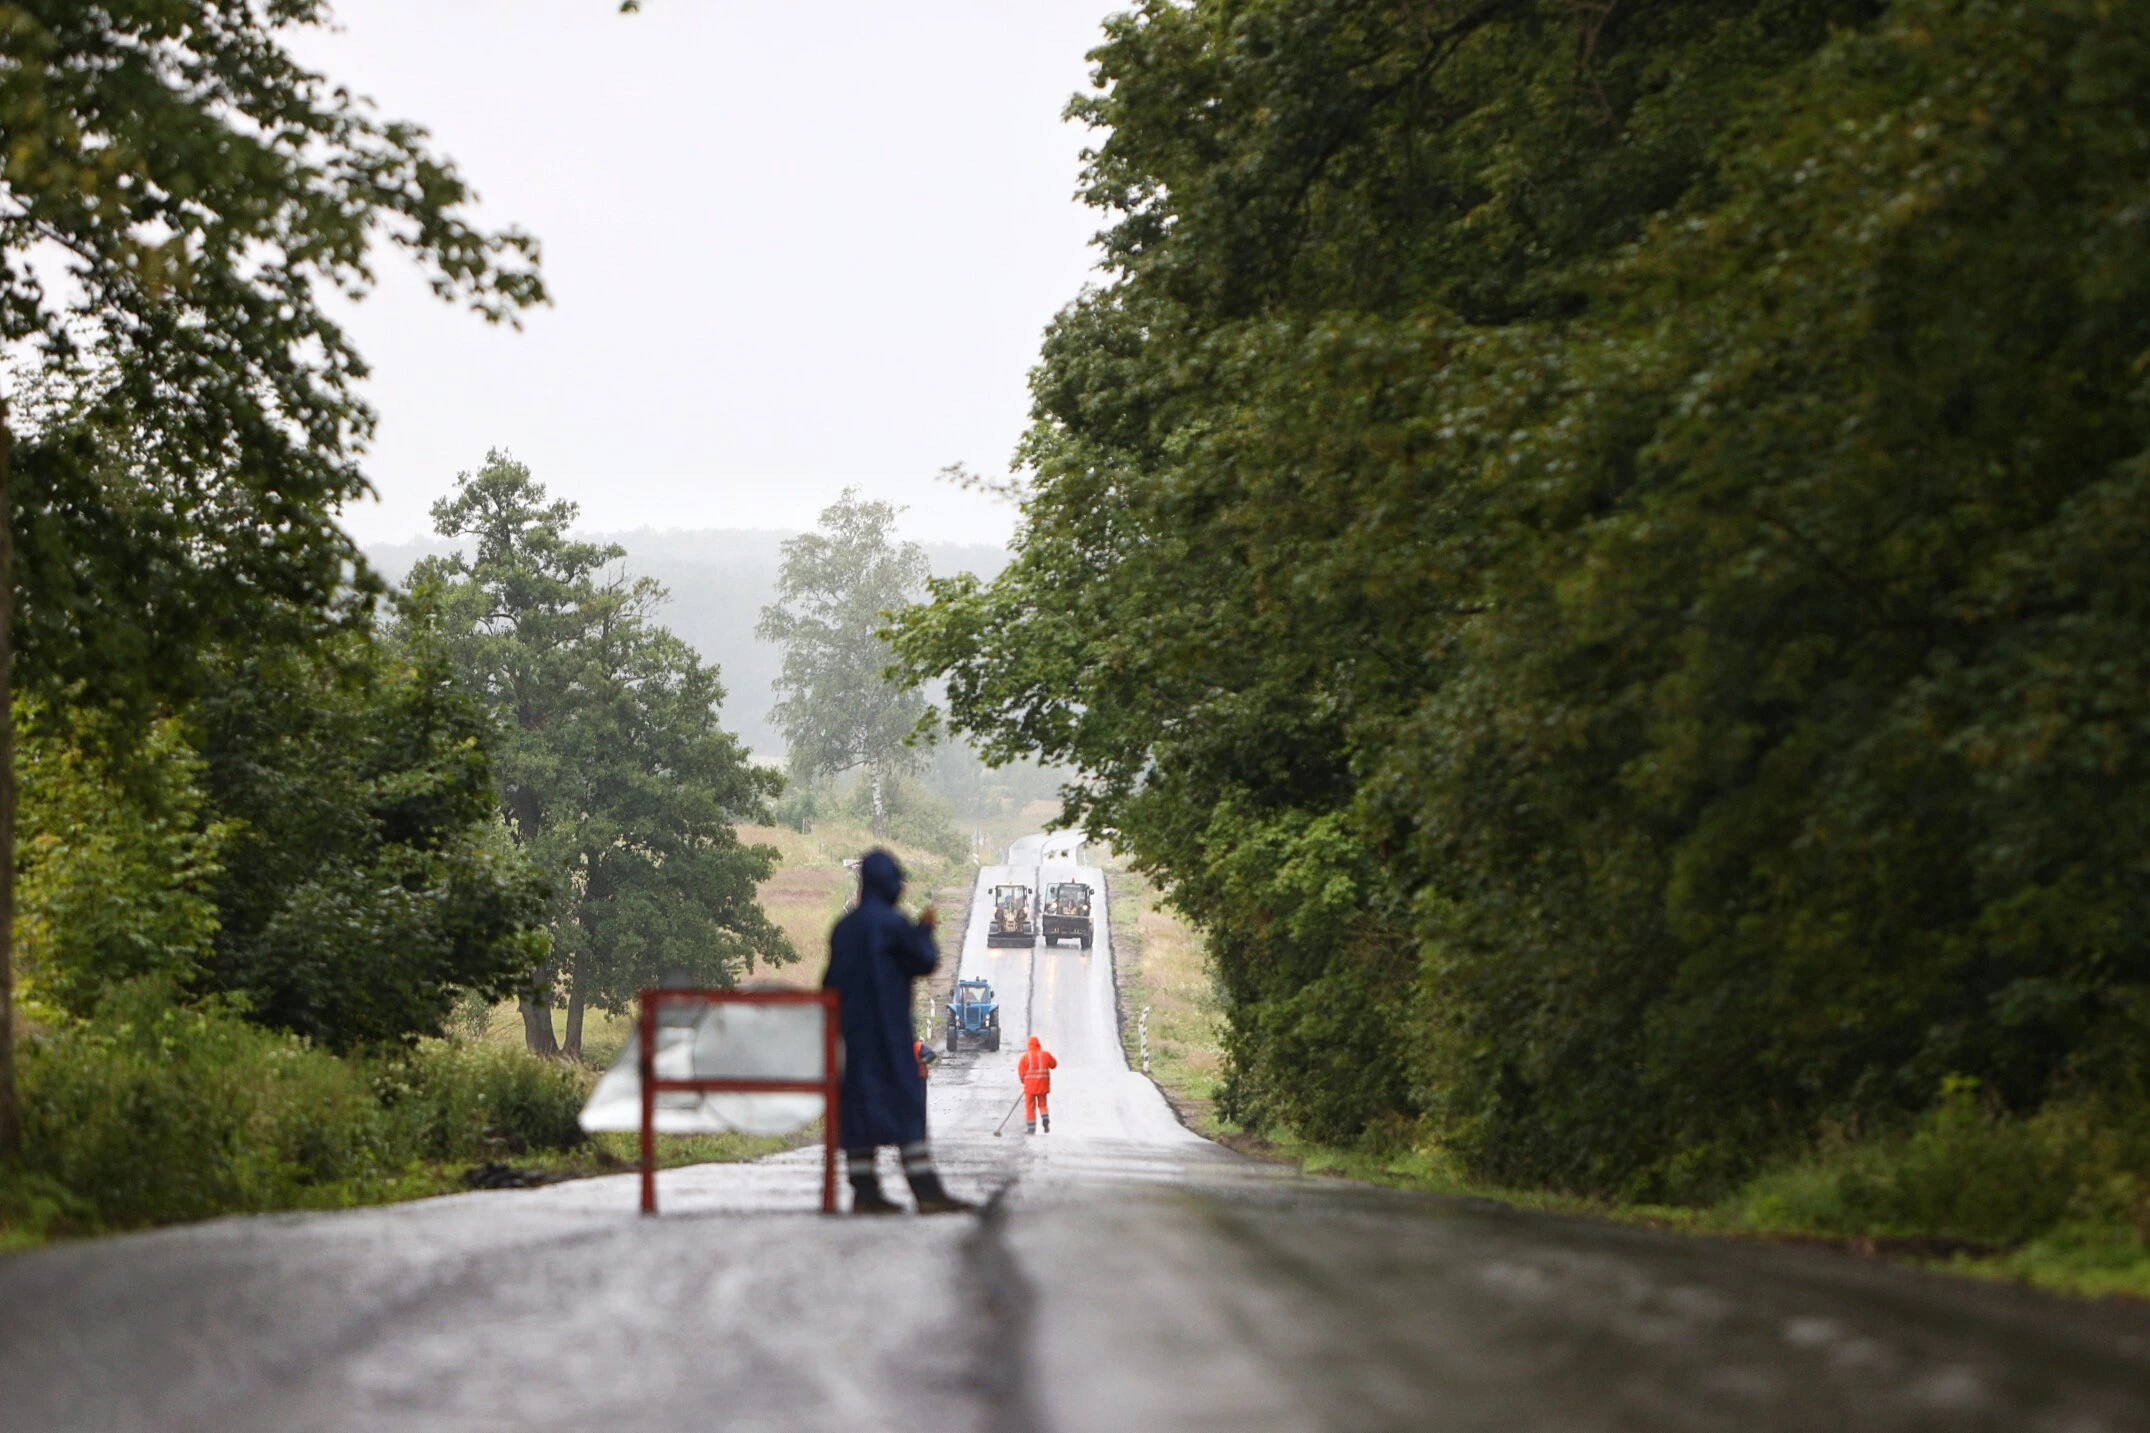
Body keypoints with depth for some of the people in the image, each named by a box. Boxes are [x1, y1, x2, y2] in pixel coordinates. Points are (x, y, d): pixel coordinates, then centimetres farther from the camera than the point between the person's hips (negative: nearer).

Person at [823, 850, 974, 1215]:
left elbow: (832, 981, 13)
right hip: (888, 1030, -7)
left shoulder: (845, 927, 10)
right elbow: (926, 961, -6)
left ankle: (865, 1191, 3)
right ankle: (927, 1191, -11)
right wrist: (925, 930, 9)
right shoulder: (891, 923, -11)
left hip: (852, 1029, 7)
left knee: (859, 1103, 6)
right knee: (905, 1102, -7)